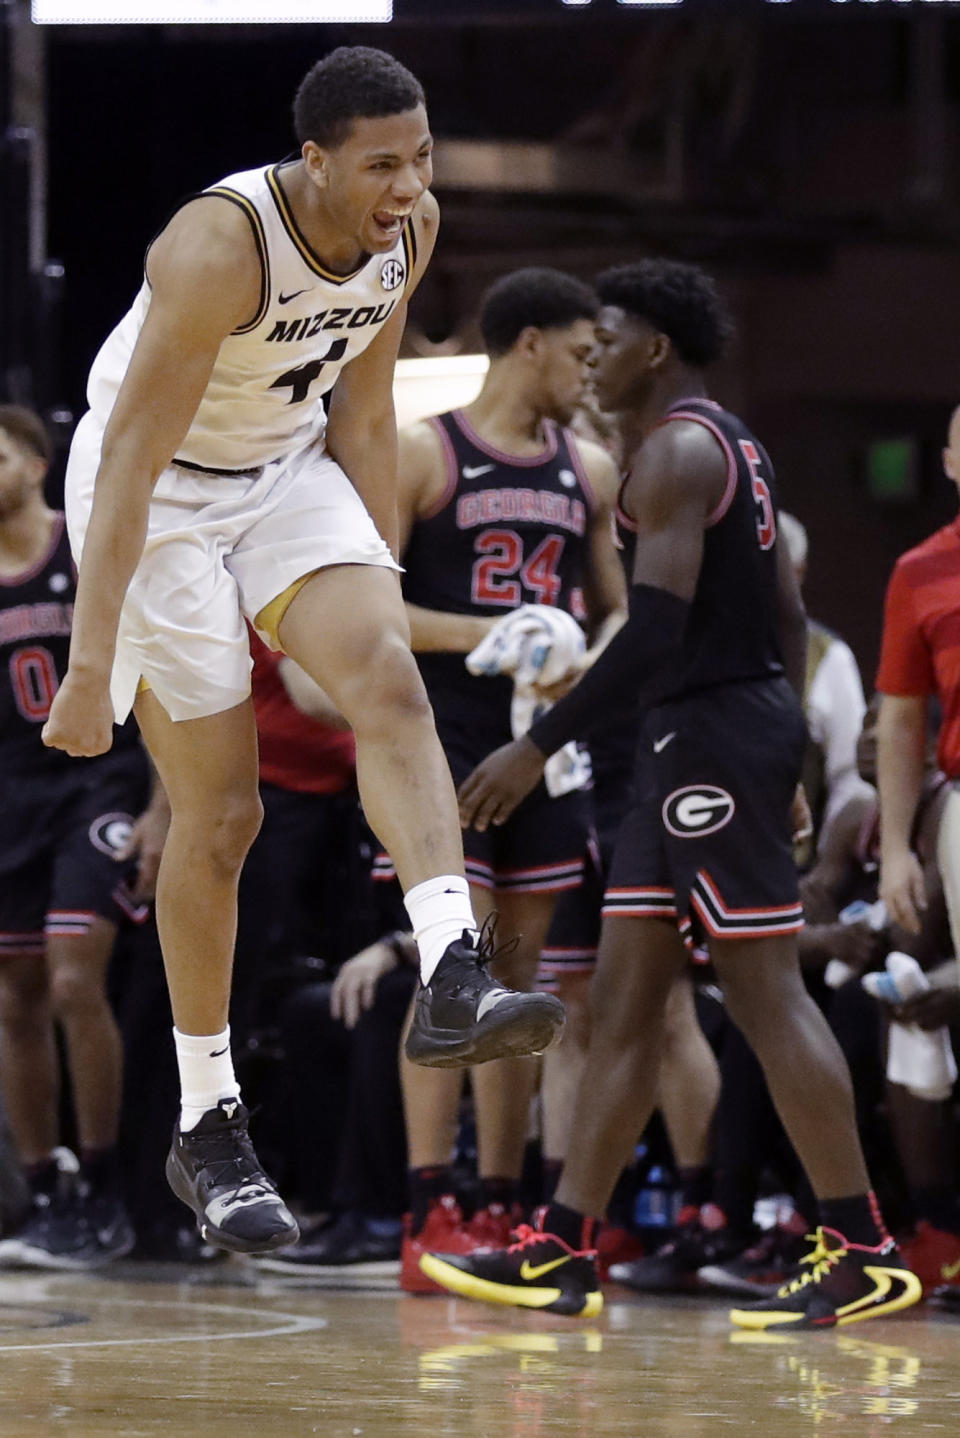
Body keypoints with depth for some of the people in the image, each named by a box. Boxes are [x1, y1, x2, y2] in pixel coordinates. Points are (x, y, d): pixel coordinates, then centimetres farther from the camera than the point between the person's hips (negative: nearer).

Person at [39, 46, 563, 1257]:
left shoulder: (407, 231, -10)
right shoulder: (220, 247, -31)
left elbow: (363, 417, 5)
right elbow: (129, 460, -31)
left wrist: (379, 598, 9)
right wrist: (91, 669, -33)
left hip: (288, 471, 6)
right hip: (161, 493, -6)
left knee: (389, 681, -22)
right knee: (218, 812, -3)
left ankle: (451, 986, -34)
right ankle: (204, 1130, 10)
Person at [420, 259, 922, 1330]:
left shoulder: (673, 449, -12)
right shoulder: (733, 445, 19)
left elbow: (655, 630, -22)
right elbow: (787, 616, 21)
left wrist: (538, 746, -20)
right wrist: (782, 766, 25)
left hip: (710, 735, -10)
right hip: (724, 727, 10)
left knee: (766, 994, -10)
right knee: (623, 996, 8)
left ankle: (862, 1256, -9)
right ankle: (561, 1252, 9)